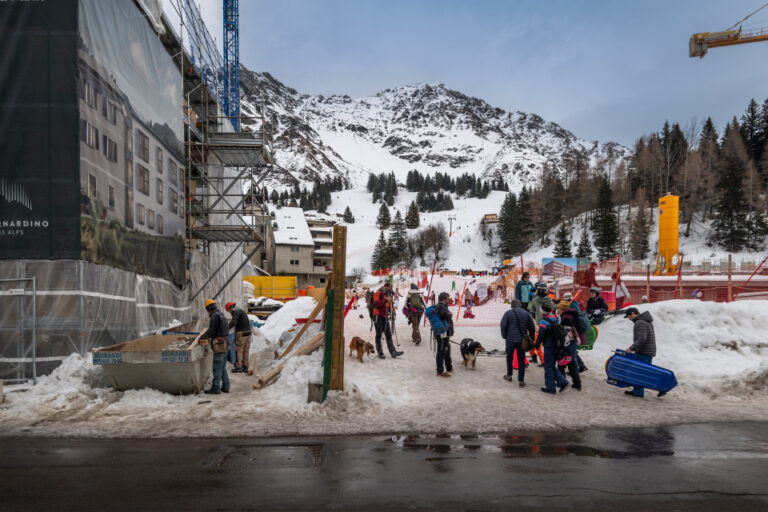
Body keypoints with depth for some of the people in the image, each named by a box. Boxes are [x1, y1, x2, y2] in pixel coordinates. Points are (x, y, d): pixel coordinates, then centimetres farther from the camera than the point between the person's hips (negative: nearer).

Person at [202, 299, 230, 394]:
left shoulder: (215, 316, -12)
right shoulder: (222, 315, 15)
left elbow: (212, 331, -15)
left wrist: (203, 336, 1)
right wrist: (209, 336, 26)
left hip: (219, 344, -9)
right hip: (225, 343, 9)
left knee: (217, 367, -3)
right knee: (223, 367, 14)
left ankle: (215, 388, 1)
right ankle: (225, 386, 17)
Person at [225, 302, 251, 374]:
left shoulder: (236, 312, -9)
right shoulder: (242, 311, 21)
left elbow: (233, 322, -27)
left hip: (241, 334, -9)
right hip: (248, 333, 9)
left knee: (238, 350, -1)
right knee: (245, 351, 10)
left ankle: (239, 367, 1)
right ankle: (245, 367, 13)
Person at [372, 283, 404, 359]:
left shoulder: (388, 294, 16)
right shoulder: (378, 293, -8)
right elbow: (376, 303, -22)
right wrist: (385, 300, -27)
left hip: (385, 316, 7)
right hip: (379, 316, -7)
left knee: (388, 335, 5)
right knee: (379, 335, 1)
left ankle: (393, 352, 6)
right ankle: (380, 352, 8)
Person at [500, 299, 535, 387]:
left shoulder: (508, 313, -2)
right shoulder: (526, 313, 7)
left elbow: (503, 325, -8)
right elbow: (532, 327, 9)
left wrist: (504, 336, 5)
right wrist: (531, 339, 17)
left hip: (510, 339, -2)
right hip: (522, 340, 2)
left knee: (509, 357, 18)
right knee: (521, 360, 6)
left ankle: (509, 375, 29)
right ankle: (521, 380, 3)